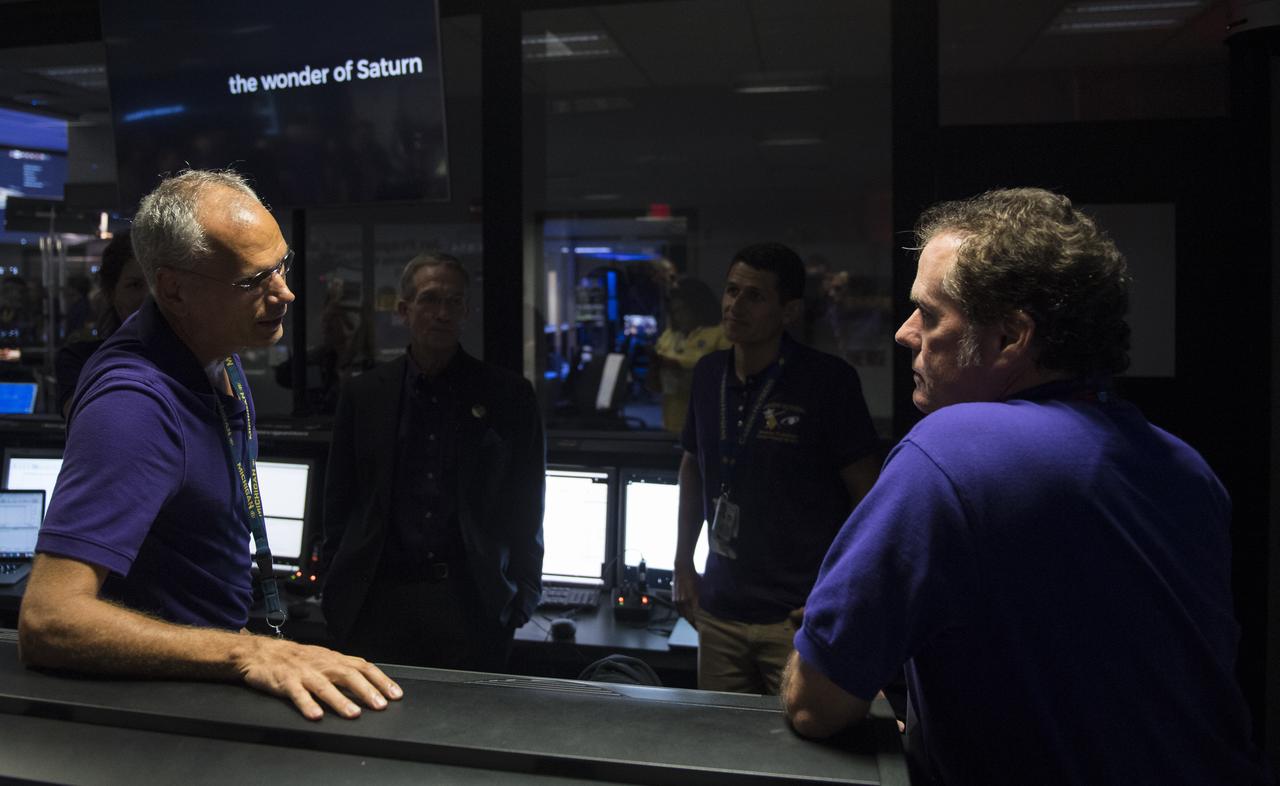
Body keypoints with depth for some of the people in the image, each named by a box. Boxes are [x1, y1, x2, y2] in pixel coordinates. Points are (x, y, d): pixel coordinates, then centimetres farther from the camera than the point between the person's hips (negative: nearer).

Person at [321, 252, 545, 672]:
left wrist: (524, 595, 1)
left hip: (471, 604, -1)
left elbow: (526, 506, 5)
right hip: (379, 601, 2)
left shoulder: (508, 396, 2)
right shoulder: (364, 394, 7)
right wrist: (336, 590, 7)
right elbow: (339, 500, 11)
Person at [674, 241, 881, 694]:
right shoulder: (709, 374, 5)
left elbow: (871, 496, -9)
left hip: (799, 618, -5)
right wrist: (683, 563, 15)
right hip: (719, 612, 5)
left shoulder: (827, 380, -12)